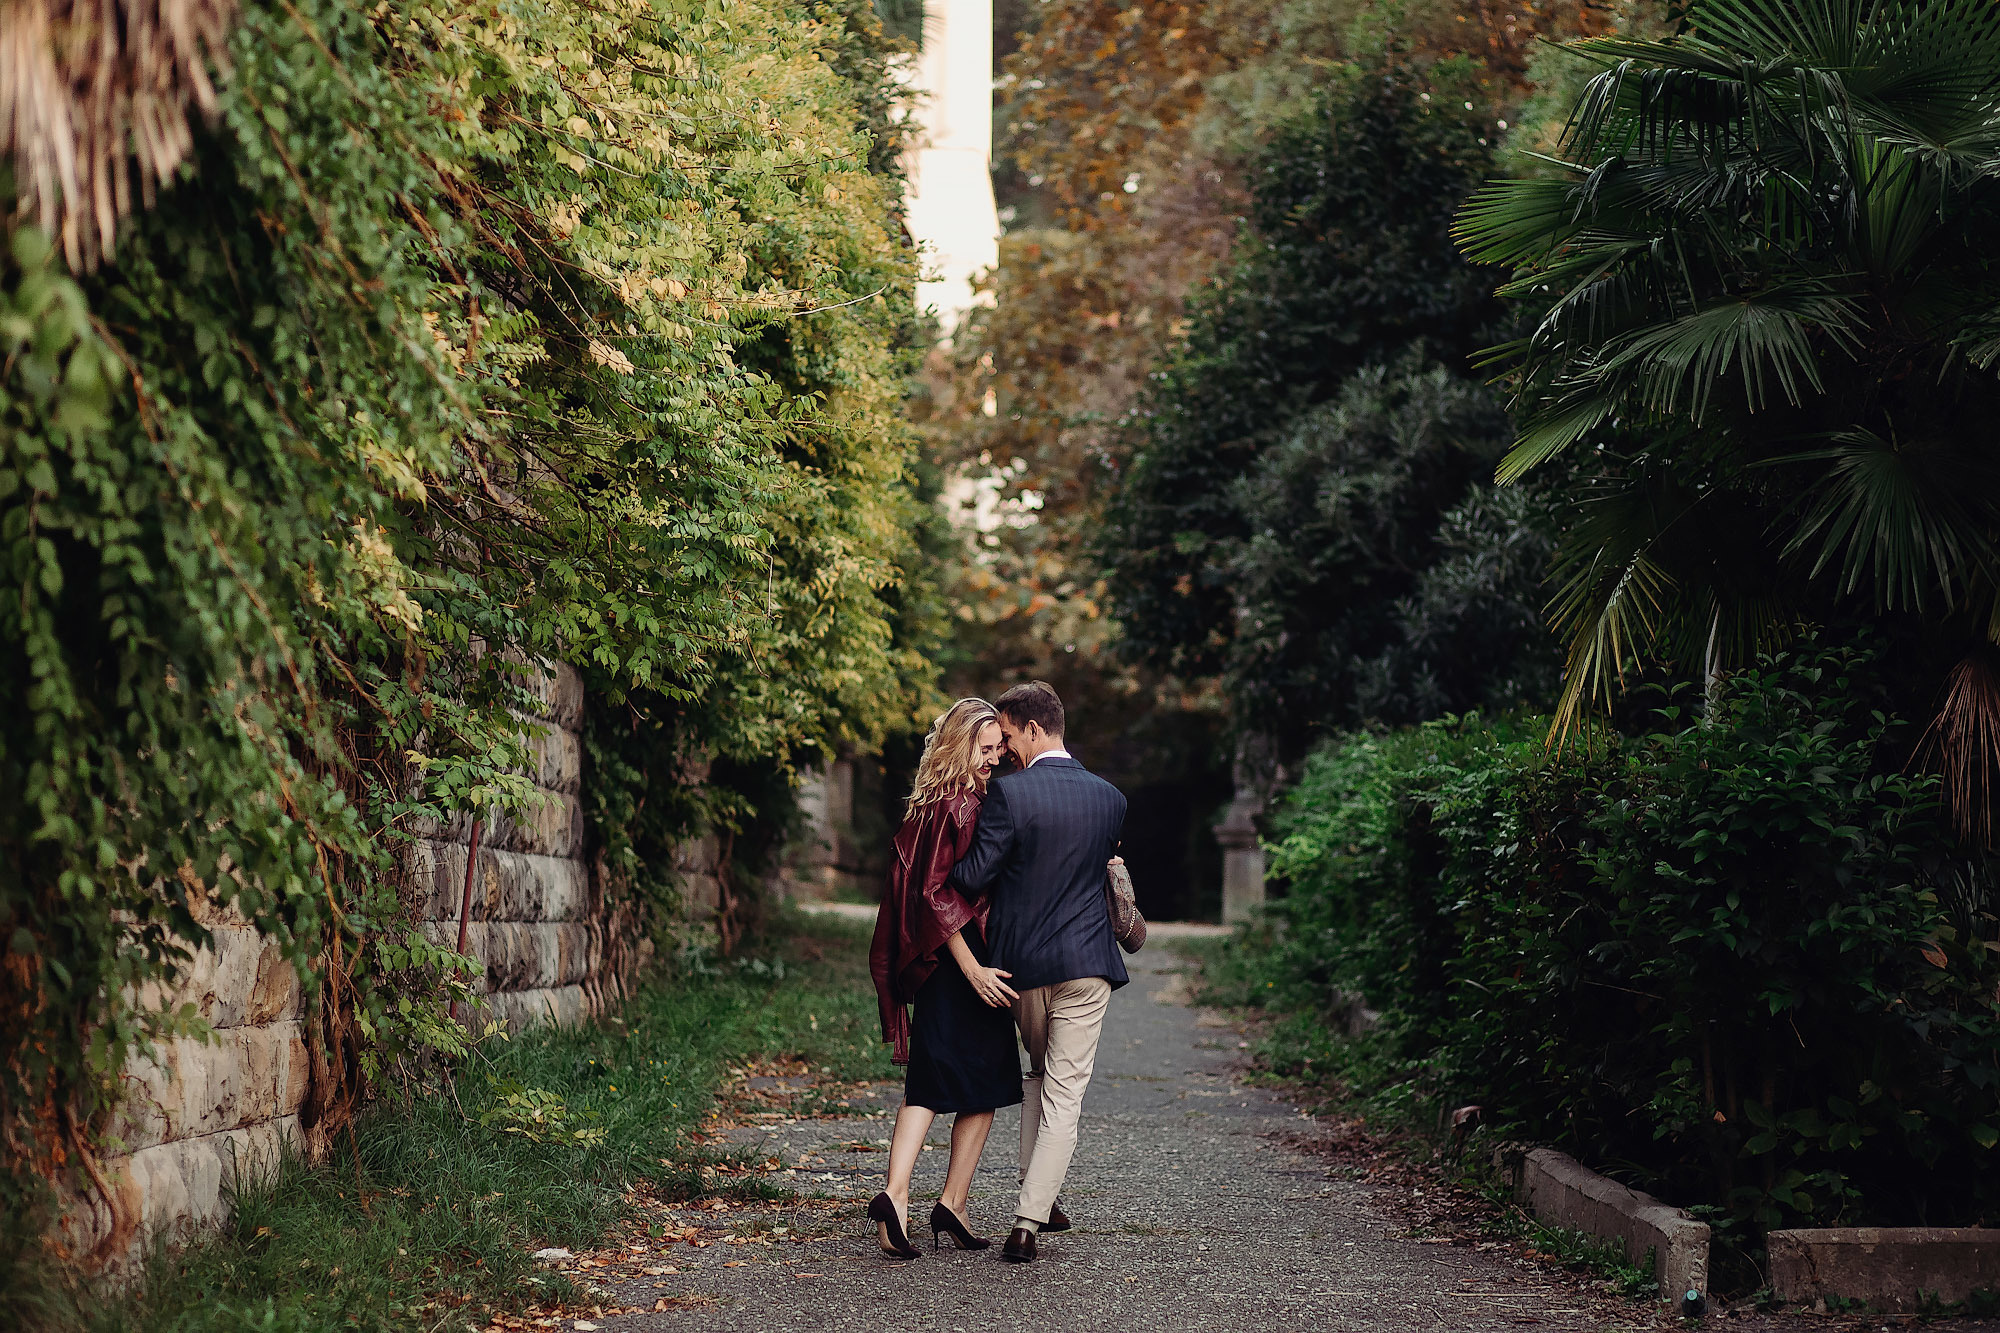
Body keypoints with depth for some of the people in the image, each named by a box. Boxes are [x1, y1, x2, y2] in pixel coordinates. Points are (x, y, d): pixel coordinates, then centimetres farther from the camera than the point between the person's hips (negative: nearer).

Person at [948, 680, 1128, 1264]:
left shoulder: (1009, 793, -13)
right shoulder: (1108, 797, 2)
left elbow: (975, 876, -13)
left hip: (1021, 963, -1)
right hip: (1087, 963, 1)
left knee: (1039, 1074, 23)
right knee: (1064, 1094, 1)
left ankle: (1038, 1198, 26)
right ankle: (1028, 1221, -6)